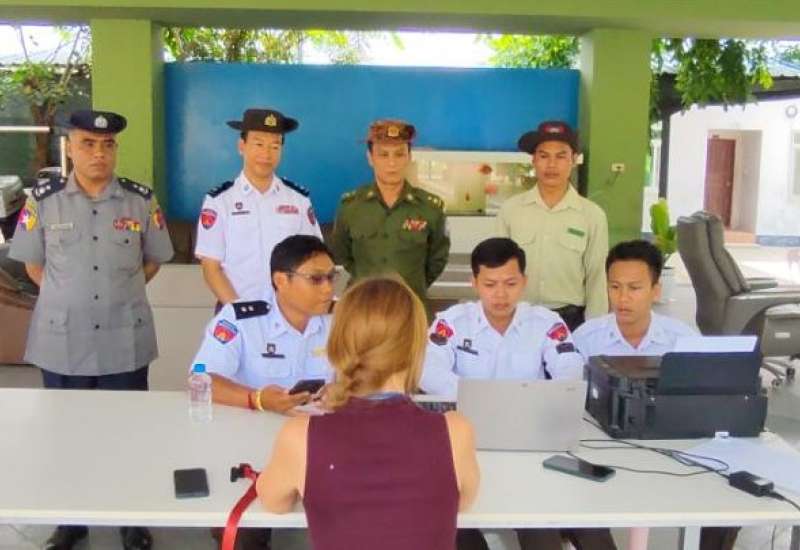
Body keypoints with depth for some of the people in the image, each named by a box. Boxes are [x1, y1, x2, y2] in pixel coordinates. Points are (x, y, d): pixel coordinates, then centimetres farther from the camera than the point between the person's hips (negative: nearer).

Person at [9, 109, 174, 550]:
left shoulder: (142, 200, -3)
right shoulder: (44, 200, -3)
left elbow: (153, 261, 8)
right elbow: (33, 265, 7)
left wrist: (120, 294, 4)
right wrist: (68, 297, 3)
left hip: (124, 341, 0)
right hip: (61, 341, 1)